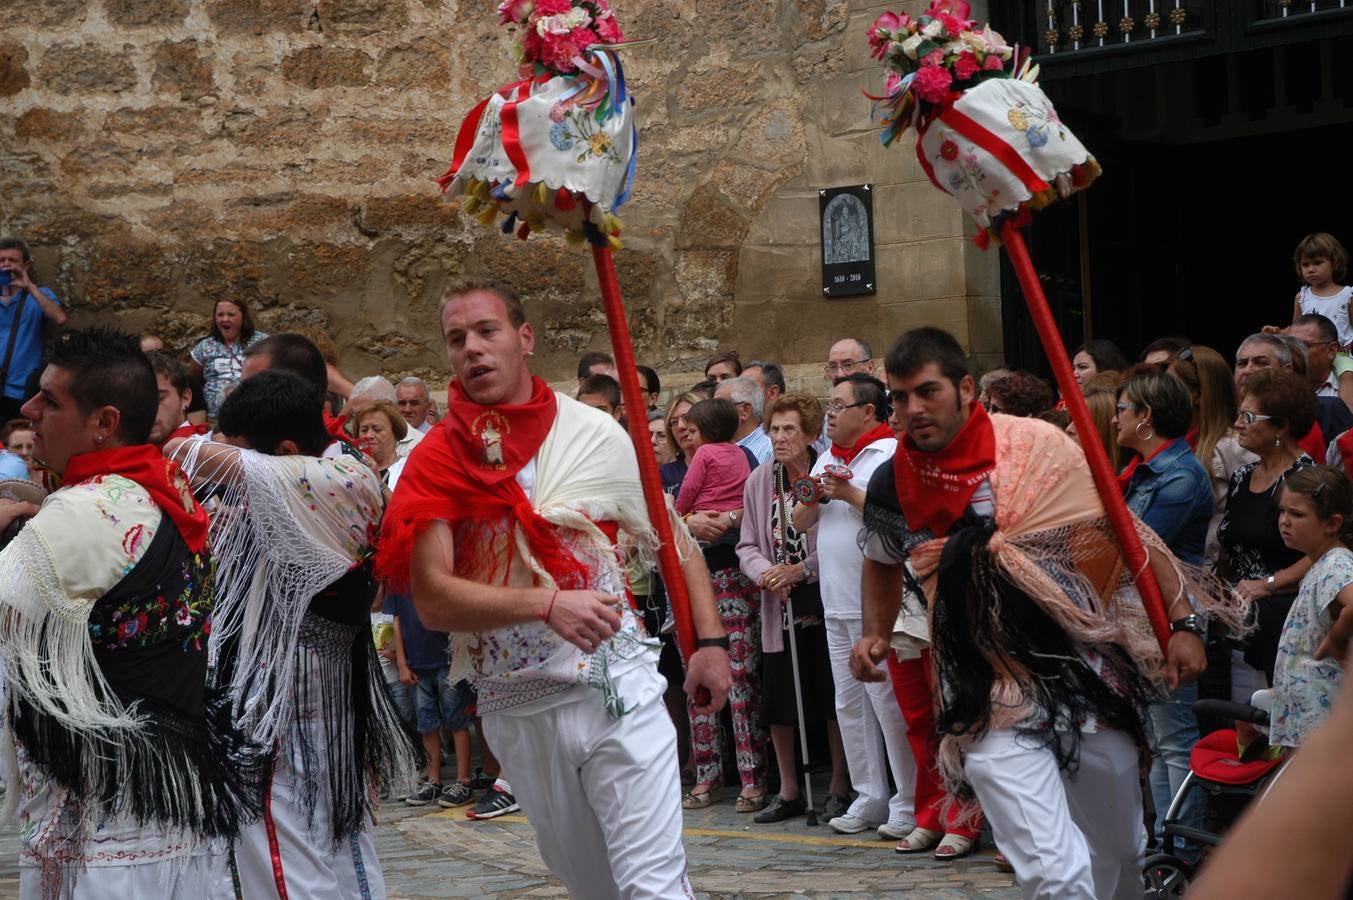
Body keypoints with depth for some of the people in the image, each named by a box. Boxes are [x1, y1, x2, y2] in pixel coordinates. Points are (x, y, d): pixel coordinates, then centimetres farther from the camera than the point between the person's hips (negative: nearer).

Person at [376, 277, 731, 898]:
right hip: (514, 707, 1)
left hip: (618, 687, -1)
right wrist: (548, 603, -25)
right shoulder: (436, 461, -3)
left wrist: (711, 641, -2)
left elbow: (674, 541, 9)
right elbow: (432, 601, -13)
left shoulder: (596, 436, 0)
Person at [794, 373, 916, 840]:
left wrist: (851, 495, -18)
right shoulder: (828, 459, 17)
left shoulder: (891, 455, -9)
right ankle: (869, 798, 17)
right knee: (849, 702, 10)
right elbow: (800, 522, 19)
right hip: (838, 604, 9)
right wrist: (813, 498, -1)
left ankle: (909, 802, -1)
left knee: (888, 700, -7)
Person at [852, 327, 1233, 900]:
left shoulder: (1038, 447, -7)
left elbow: (1130, 536, 0)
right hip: (993, 709, -1)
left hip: (1088, 678, 1)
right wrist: (876, 635, 7)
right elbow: (882, 563, 22)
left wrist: (1181, 622, -6)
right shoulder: (893, 485, -1)